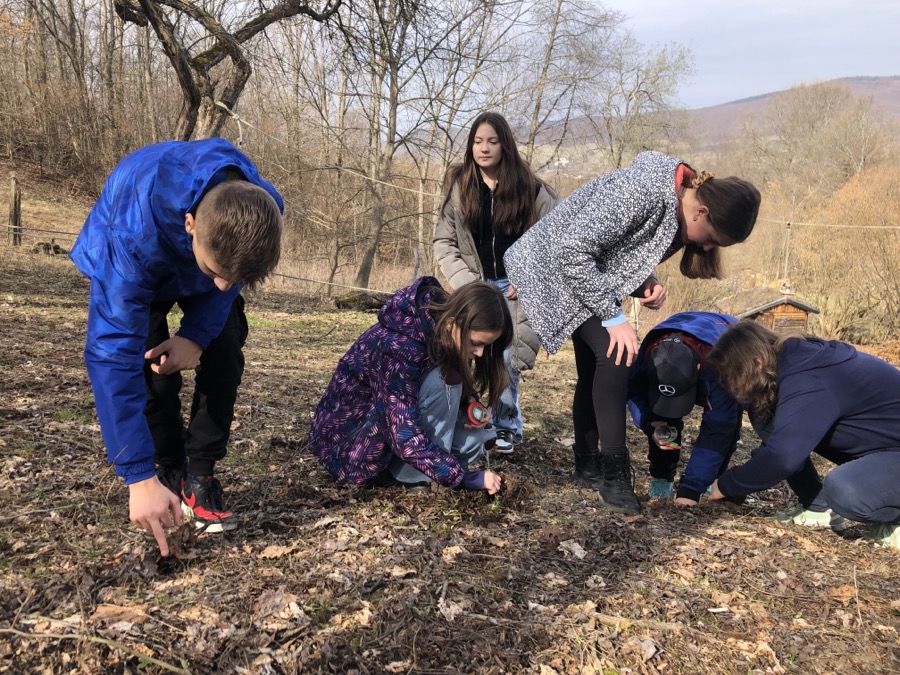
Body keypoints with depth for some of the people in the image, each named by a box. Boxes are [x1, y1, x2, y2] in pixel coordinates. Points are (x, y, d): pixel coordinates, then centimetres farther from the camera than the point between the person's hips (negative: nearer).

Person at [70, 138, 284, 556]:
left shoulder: (260, 211, -36)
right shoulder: (136, 232, -47)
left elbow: (228, 281, -13)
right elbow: (113, 351, -46)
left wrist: (197, 335, -30)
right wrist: (139, 475, -46)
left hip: (208, 252, 3)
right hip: (127, 265, -3)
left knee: (223, 358, -13)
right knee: (154, 369, -18)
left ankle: (199, 478, 3)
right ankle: (171, 473, 6)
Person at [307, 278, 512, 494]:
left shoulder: (442, 333, -10)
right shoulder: (397, 348, -34)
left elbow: (461, 386, 9)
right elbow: (407, 439, -36)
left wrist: (469, 401, -13)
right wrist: (467, 477, -32)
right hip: (347, 437, -8)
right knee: (440, 381, -28)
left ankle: (391, 468, 4)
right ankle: (414, 477, -16)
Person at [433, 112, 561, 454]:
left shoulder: (529, 187, -1)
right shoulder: (458, 186, 3)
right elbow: (443, 241, 3)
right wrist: (467, 282, -8)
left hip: (517, 288, -1)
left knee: (505, 360, -8)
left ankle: (506, 426, 11)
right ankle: (508, 425, 13)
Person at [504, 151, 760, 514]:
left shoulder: (674, 212, -3)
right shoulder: (642, 192, -31)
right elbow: (573, 251, -31)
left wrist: (647, 287, -11)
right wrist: (613, 317, -26)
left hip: (582, 271, 9)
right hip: (552, 266, -9)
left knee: (594, 367, 8)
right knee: (614, 355, -18)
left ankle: (587, 466, 19)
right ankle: (614, 474, -12)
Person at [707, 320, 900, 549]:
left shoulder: (807, 381, -31)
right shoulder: (792, 365, -3)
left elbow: (781, 458, -39)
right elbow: (780, 440, 9)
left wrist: (726, 485, -23)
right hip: (866, 445, 8)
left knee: (843, 491, -38)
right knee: (764, 417, -5)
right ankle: (818, 508, 5)